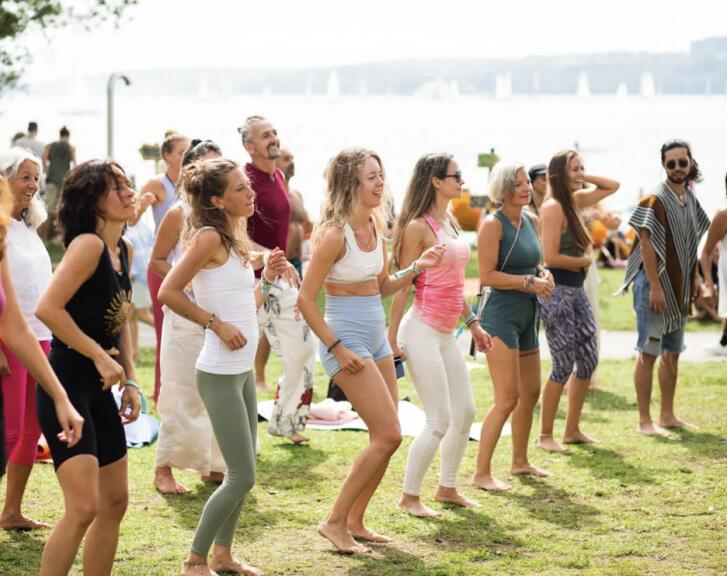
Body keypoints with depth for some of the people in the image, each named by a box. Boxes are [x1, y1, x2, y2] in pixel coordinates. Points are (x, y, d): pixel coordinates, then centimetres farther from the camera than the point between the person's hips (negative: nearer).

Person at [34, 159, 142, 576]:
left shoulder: (124, 249, 9)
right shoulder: (89, 245, -17)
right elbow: (48, 308, -26)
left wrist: (130, 381, 11)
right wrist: (101, 357, -20)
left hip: (99, 389, 9)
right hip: (65, 385, -9)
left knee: (115, 502, 14)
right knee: (83, 507, -16)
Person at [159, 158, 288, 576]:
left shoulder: (235, 239, 12)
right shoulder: (210, 237, -14)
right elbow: (169, 292, -20)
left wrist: (268, 277, 5)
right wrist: (216, 323, -18)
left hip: (243, 369, 9)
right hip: (220, 373, -9)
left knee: (242, 473, 15)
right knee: (242, 477, -6)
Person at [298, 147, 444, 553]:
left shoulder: (375, 228, 7)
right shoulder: (335, 234, -17)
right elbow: (306, 299, -16)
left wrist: (416, 268, 1)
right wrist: (338, 349, -18)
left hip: (377, 338, 8)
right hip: (347, 339, -8)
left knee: (385, 438, 9)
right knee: (388, 436, -11)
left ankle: (355, 521, 21)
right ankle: (335, 522, -2)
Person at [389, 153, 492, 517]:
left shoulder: (451, 223, 12)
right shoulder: (418, 227, -13)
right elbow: (402, 285, -13)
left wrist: (472, 324, 20)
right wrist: (392, 338, -14)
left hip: (446, 334, 9)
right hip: (422, 332, -9)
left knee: (465, 412, 13)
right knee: (440, 420, -7)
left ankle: (447, 488, 27)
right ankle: (409, 497, 6)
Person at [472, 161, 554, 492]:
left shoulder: (531, 222, 11)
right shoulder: (493, 224, -13)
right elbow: (487, 275, -18)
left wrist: (544, 276, 3)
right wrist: (529, 282, -20)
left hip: (527, 316, 9)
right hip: (501, 315, -9)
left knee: (530, 393, 18)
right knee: (508, 398, -14)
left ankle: (520, 461, 34)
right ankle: (481, 473, -9)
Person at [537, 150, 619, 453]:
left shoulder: (577, 201, 9)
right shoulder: (553, 207, -16)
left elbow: (613, 186, 21)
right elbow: (550, 257, -22)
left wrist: (586, 179, 5)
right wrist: (583, 261, -6)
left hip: (576, 290, 9)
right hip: (557, 291, -9)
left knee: (588, 360, 11)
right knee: (564, 366, -5)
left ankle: (572, 430, 22)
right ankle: (545, 436, 6)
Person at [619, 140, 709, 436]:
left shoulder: (690, 200, 11)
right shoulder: (655, 200, -13)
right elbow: (646, 244, -17)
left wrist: (694, 279, 12)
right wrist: (655, 287, -23)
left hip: (679, 287, 8)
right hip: (655, 284, -8)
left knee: (672, 353, 13)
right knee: (648, 353, -6)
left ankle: (667, 415, 21)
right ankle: (645, 420, -3)